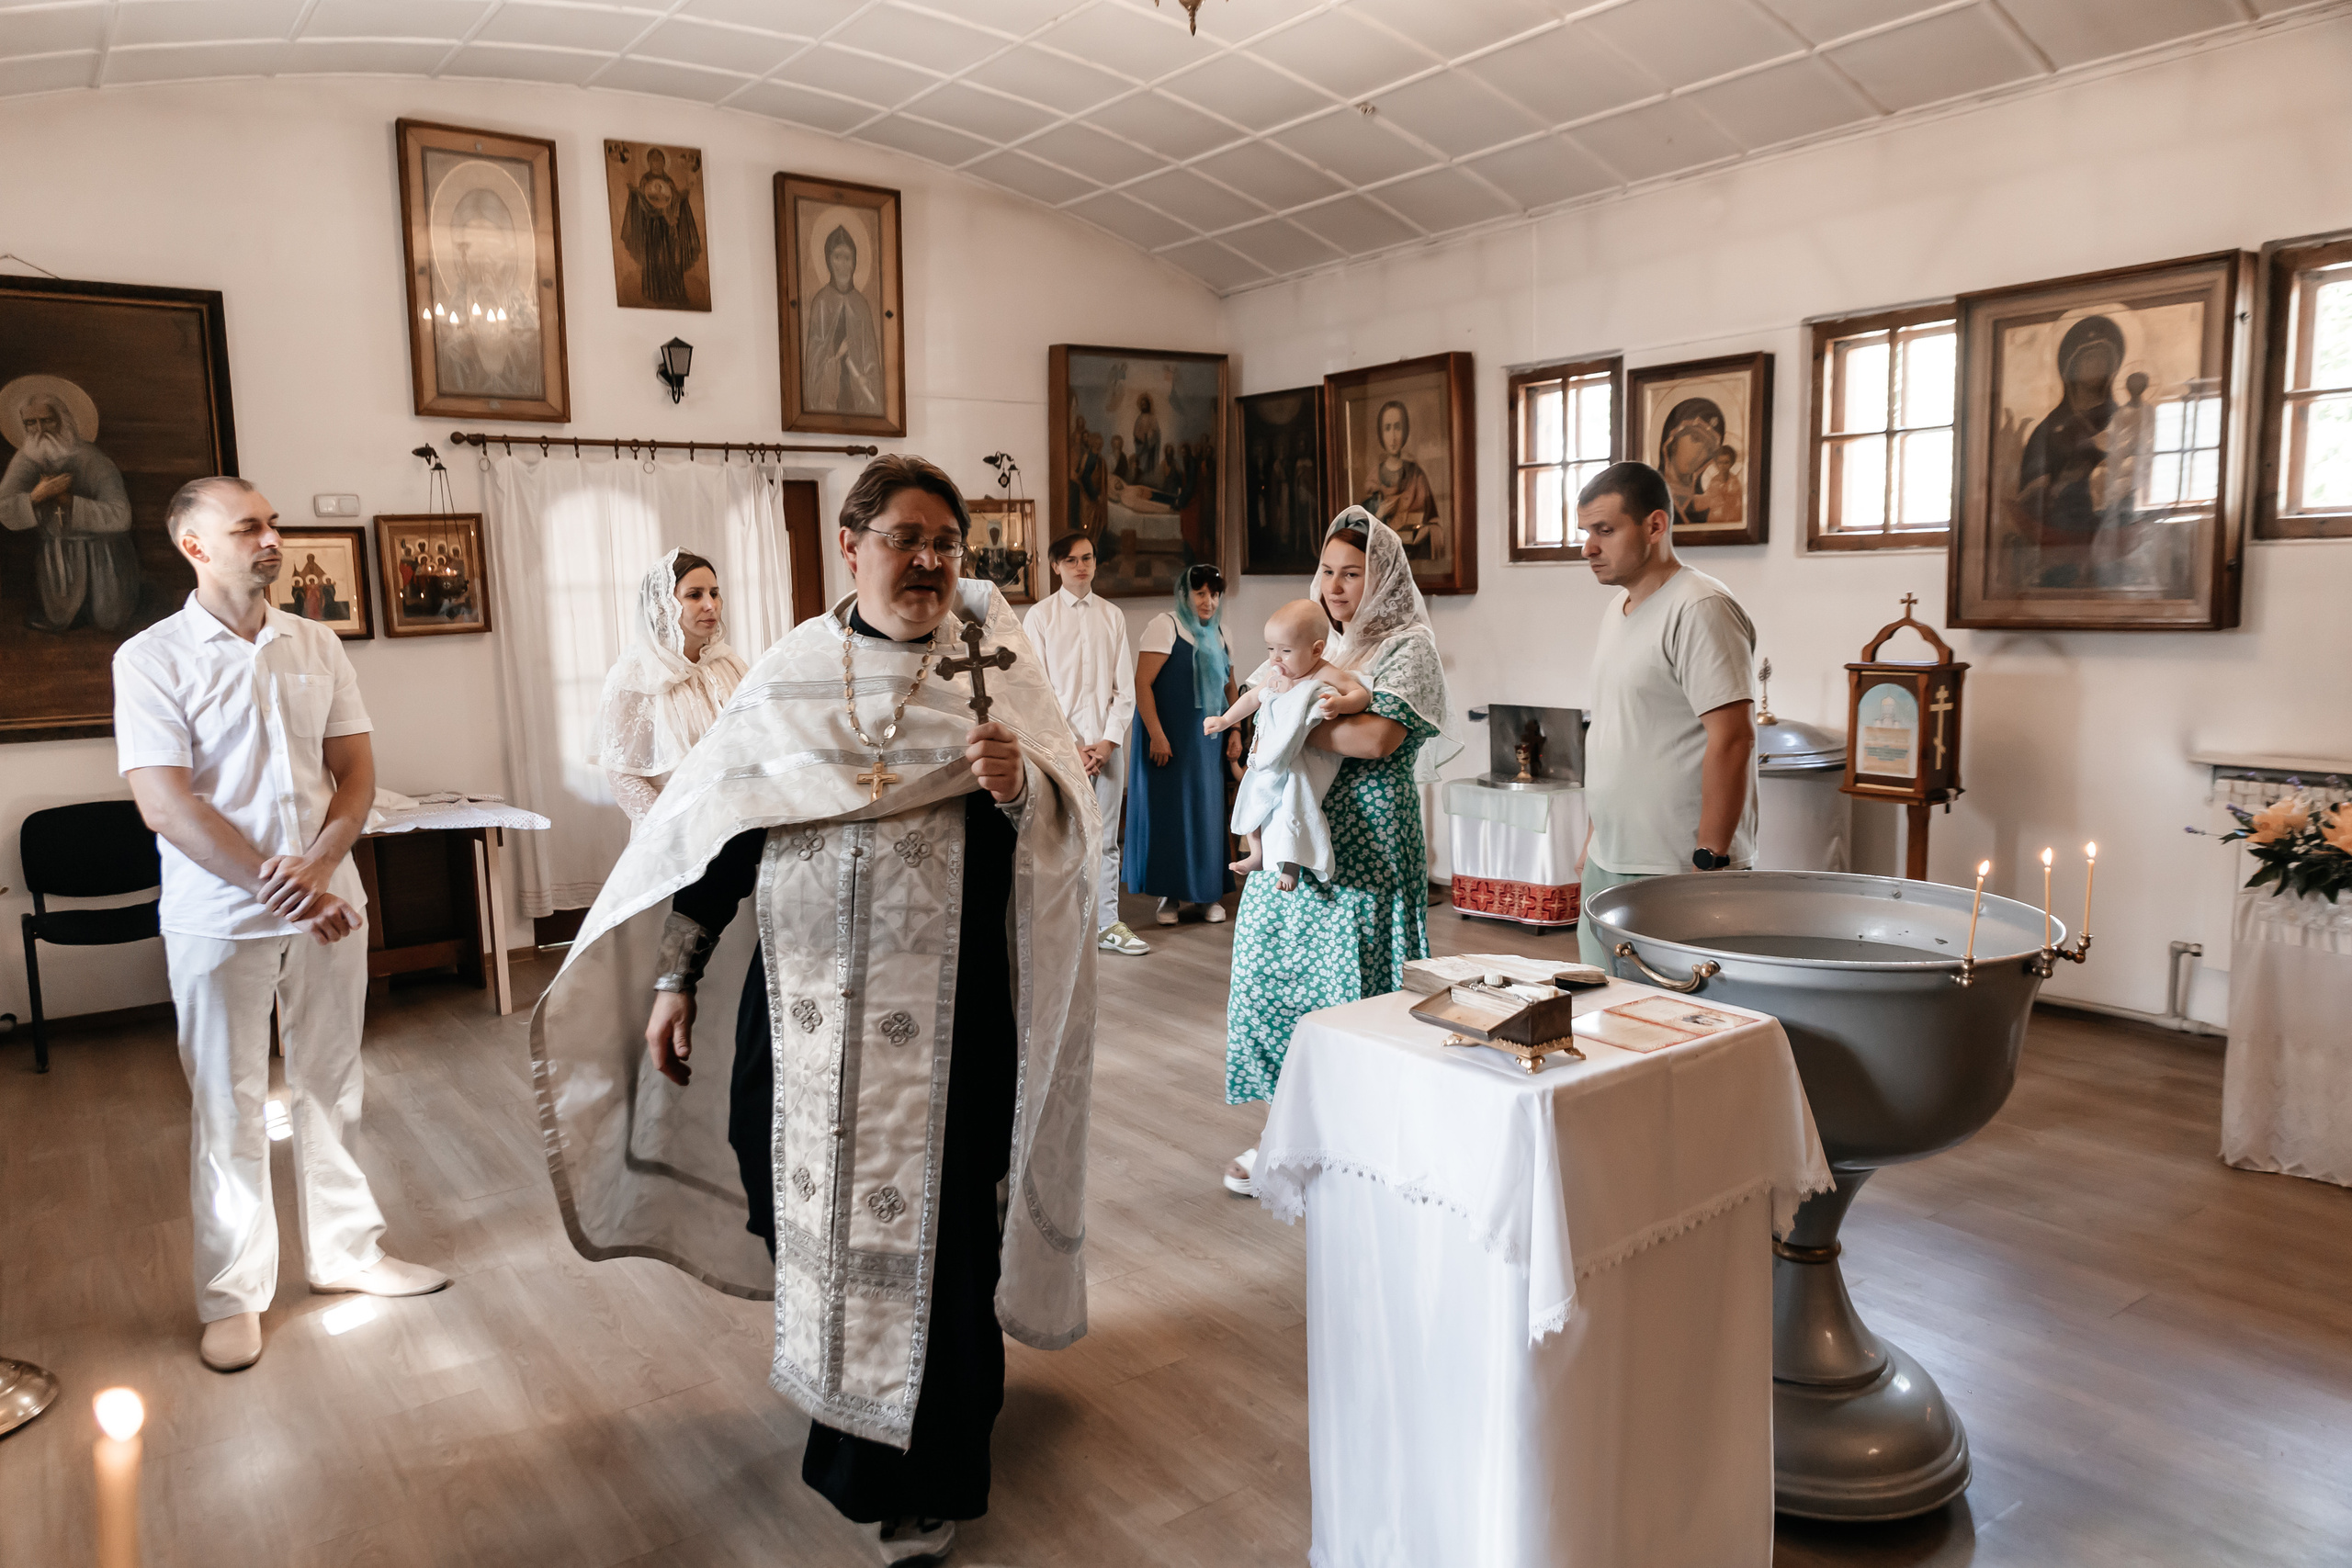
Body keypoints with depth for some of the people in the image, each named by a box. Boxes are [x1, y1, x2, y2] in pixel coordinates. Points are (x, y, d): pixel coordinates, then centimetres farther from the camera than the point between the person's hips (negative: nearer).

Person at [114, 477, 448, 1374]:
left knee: (330, 1088, 13)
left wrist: (320, 863, -14)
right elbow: (165, 804, -13)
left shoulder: (316, 646, 6)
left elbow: (355, 769, 4)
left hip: (327, 901, 4)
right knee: (228, 1107, 6)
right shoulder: (152, 658, -7)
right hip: (219, 917, -4)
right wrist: (278, 891, -17)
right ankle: (233, 1294, 19)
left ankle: (344, 1249, 28)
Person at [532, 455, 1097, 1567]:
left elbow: (1065, 824, -6)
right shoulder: (790, 674, 5)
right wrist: (674, 978, 5)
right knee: (818, 1214, 12)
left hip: (943, 1017, -2)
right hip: (803, 1009, 2)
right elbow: (716, 829, 6)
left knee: (927, 1222, 4)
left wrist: (1019, 785, -28)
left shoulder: (987, 663, 0)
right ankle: (844, 1420, 39)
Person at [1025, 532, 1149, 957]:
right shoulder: (1041, 617, 1)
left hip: (1107, 743, 3)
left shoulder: (1112, 616, 9)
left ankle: (1107, 924, 13)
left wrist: (1108, 741, -4)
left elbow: (1125, 687, 7)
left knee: (1105, 840, 7)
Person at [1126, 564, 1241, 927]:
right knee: (1168, 812, 0)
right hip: (1170, 739, -6)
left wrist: (1235, 731, 9)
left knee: (1206, 812, 8)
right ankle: (1171, 894, 10)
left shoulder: (1217, 633, 12)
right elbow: (1142, 683, -14)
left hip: (1208, 742, 6)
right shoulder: (1164, 626, -8)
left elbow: (1229, 686, 20)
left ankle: (1207, 890, 18)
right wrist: (1156, 735, -20)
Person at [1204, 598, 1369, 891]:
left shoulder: (1327, 675, -16)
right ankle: (1258, 854, 28)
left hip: (1308, 760, -8)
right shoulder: (1274, 675, 6)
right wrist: (1224, 721, 28)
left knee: (1293, 801, -25)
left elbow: (1362, 694, -19)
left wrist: (1340, 704, -39)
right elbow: (1252, 698, 22)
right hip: (1272, 761, 8)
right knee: (1252, 797, 14)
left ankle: (1290, 863, -18)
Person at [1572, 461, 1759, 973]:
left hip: (1673, 875, -9)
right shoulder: (1616, 610, 15)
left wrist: (1710, 861, -19)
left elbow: (1731, 740, -19)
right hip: (1607, 864, 9)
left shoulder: (1698, 609, -14)